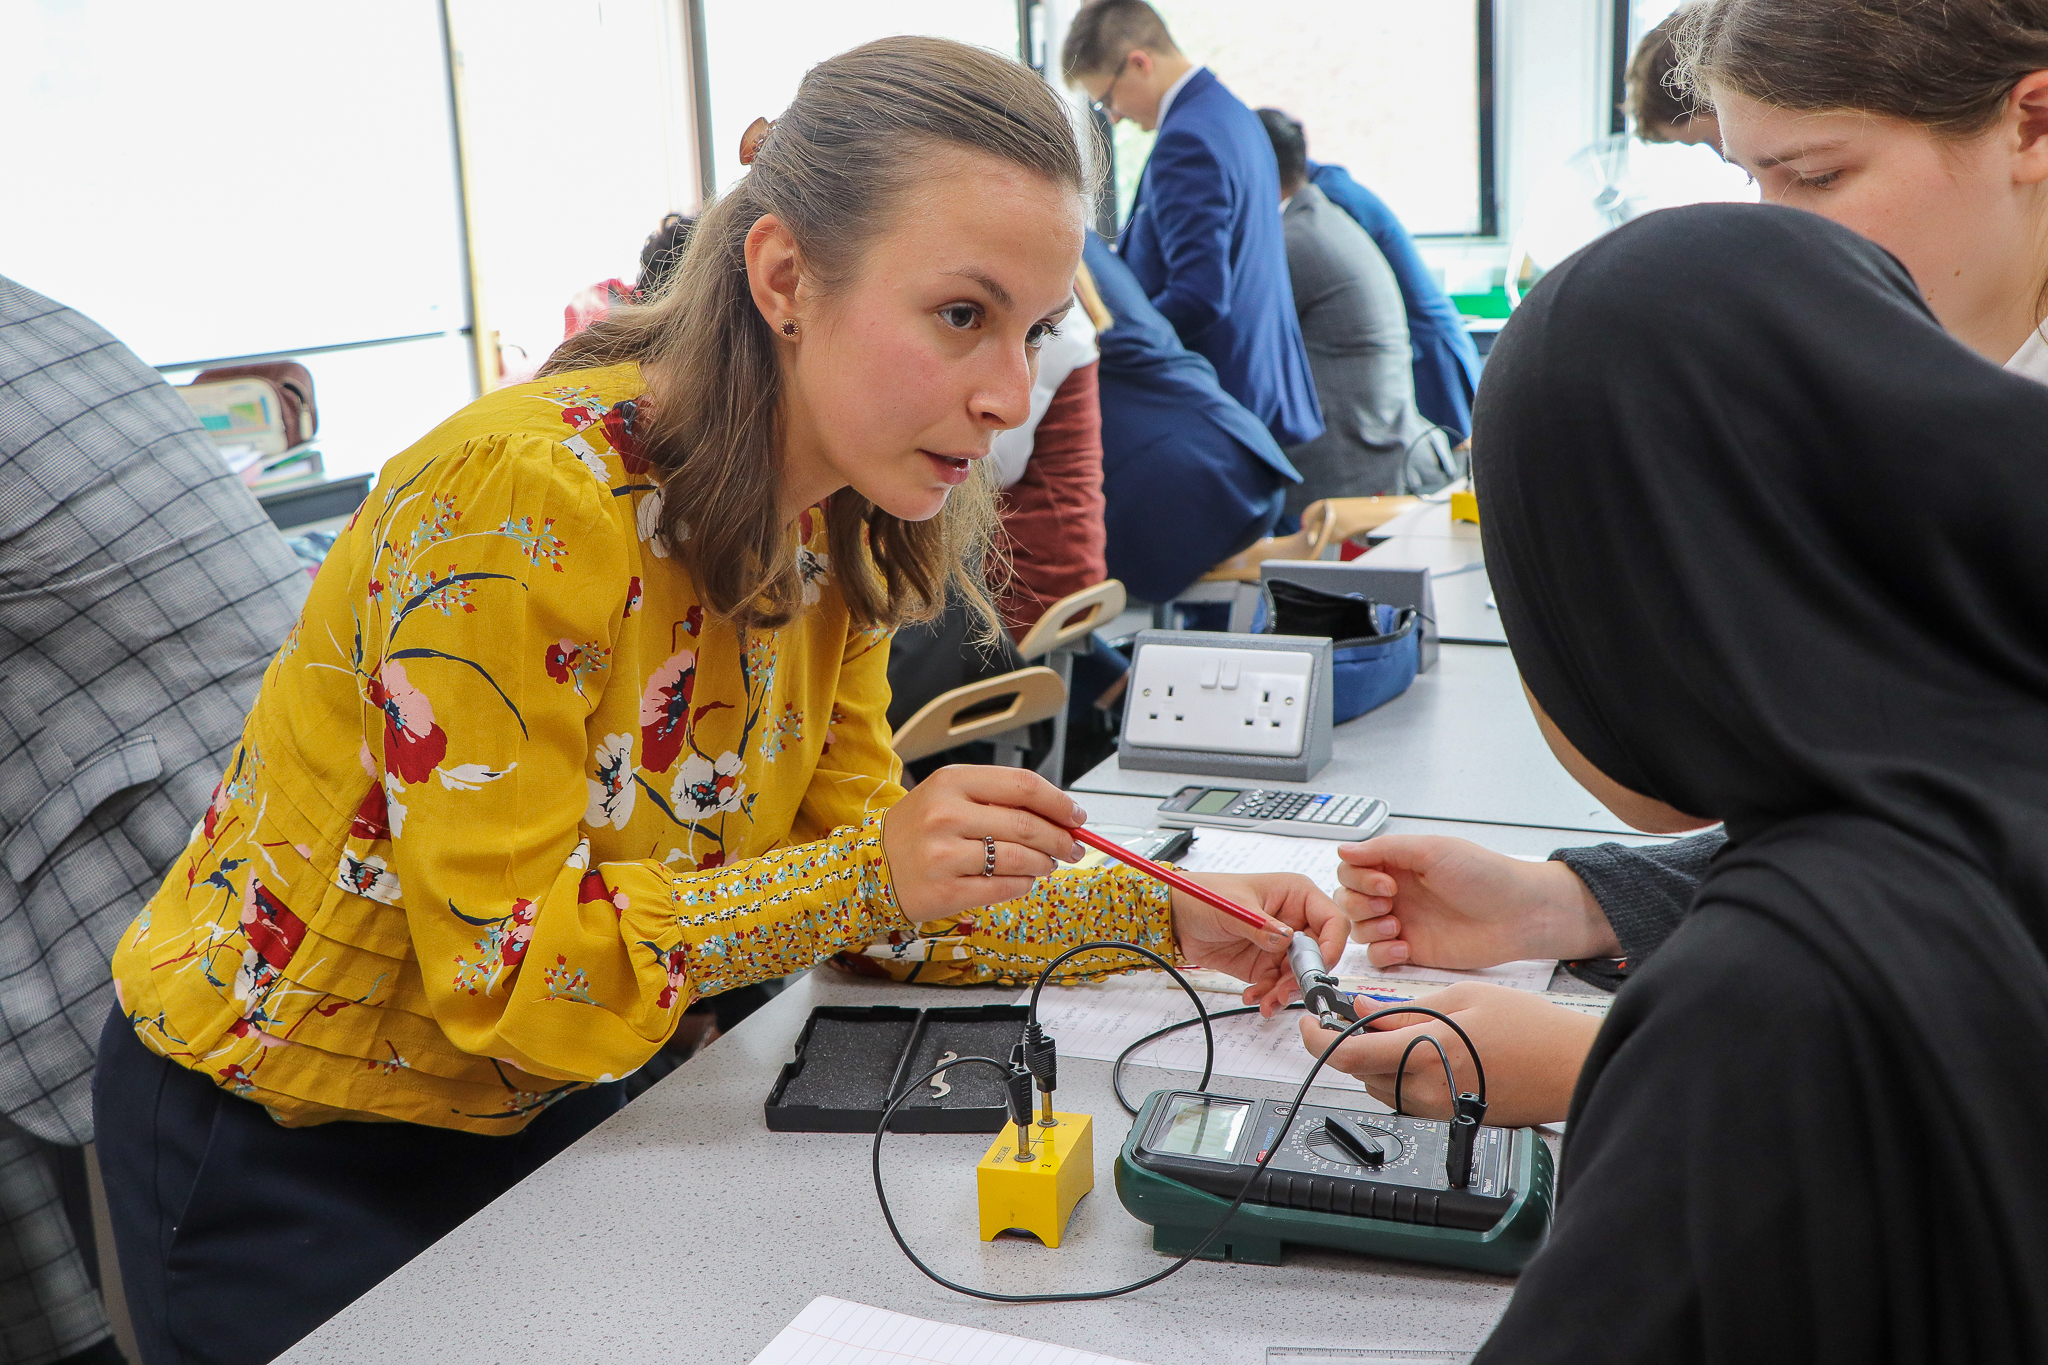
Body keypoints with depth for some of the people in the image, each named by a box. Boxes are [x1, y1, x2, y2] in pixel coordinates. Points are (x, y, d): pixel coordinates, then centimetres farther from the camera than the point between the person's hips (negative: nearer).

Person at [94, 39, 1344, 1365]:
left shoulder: (833, 528, -6)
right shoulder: (527, 500, -30)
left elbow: (856, 873, -3)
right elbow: (502, 966, -28)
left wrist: (1158, 916, -14)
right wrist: (869, 872, -37)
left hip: (541, 1102, 6)